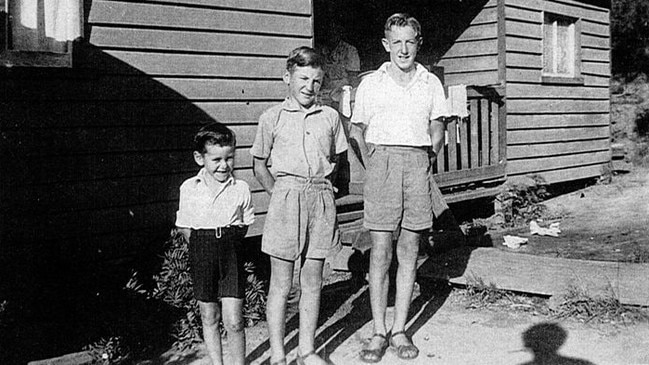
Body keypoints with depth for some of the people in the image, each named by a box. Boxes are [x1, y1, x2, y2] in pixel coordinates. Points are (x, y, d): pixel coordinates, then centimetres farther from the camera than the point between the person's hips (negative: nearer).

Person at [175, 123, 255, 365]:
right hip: (202, 255, 1)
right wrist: (202, 247, -1)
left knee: (234, 321, -5)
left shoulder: (241, 188, -1)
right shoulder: (189, 188, -1)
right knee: (209, 318, 12)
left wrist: (227, 243, 0)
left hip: (231, 256, -1)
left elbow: (245, 224, 9)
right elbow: (185, 227, 6)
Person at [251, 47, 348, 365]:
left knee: (312, 282, 9)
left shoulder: (330, 117, 8)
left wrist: (321, 186, 10)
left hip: (321, 198, 3)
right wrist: (280, 194, 2)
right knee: (280, 284, 2)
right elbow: (259, 163, 8)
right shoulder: (272, 118, 1)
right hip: (285, 198, -2)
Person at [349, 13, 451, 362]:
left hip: (418, 163, 2)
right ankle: (378, 332, 2)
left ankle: (400, 330, 11)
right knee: (380, 250, -5)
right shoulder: (370, 83, 6)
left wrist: (425, 161, 9)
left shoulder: (431, 83, 10)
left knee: (409, 250, 4)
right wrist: (373, 167, 5)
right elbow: (357, 132, 11)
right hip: (382, 160, -2)